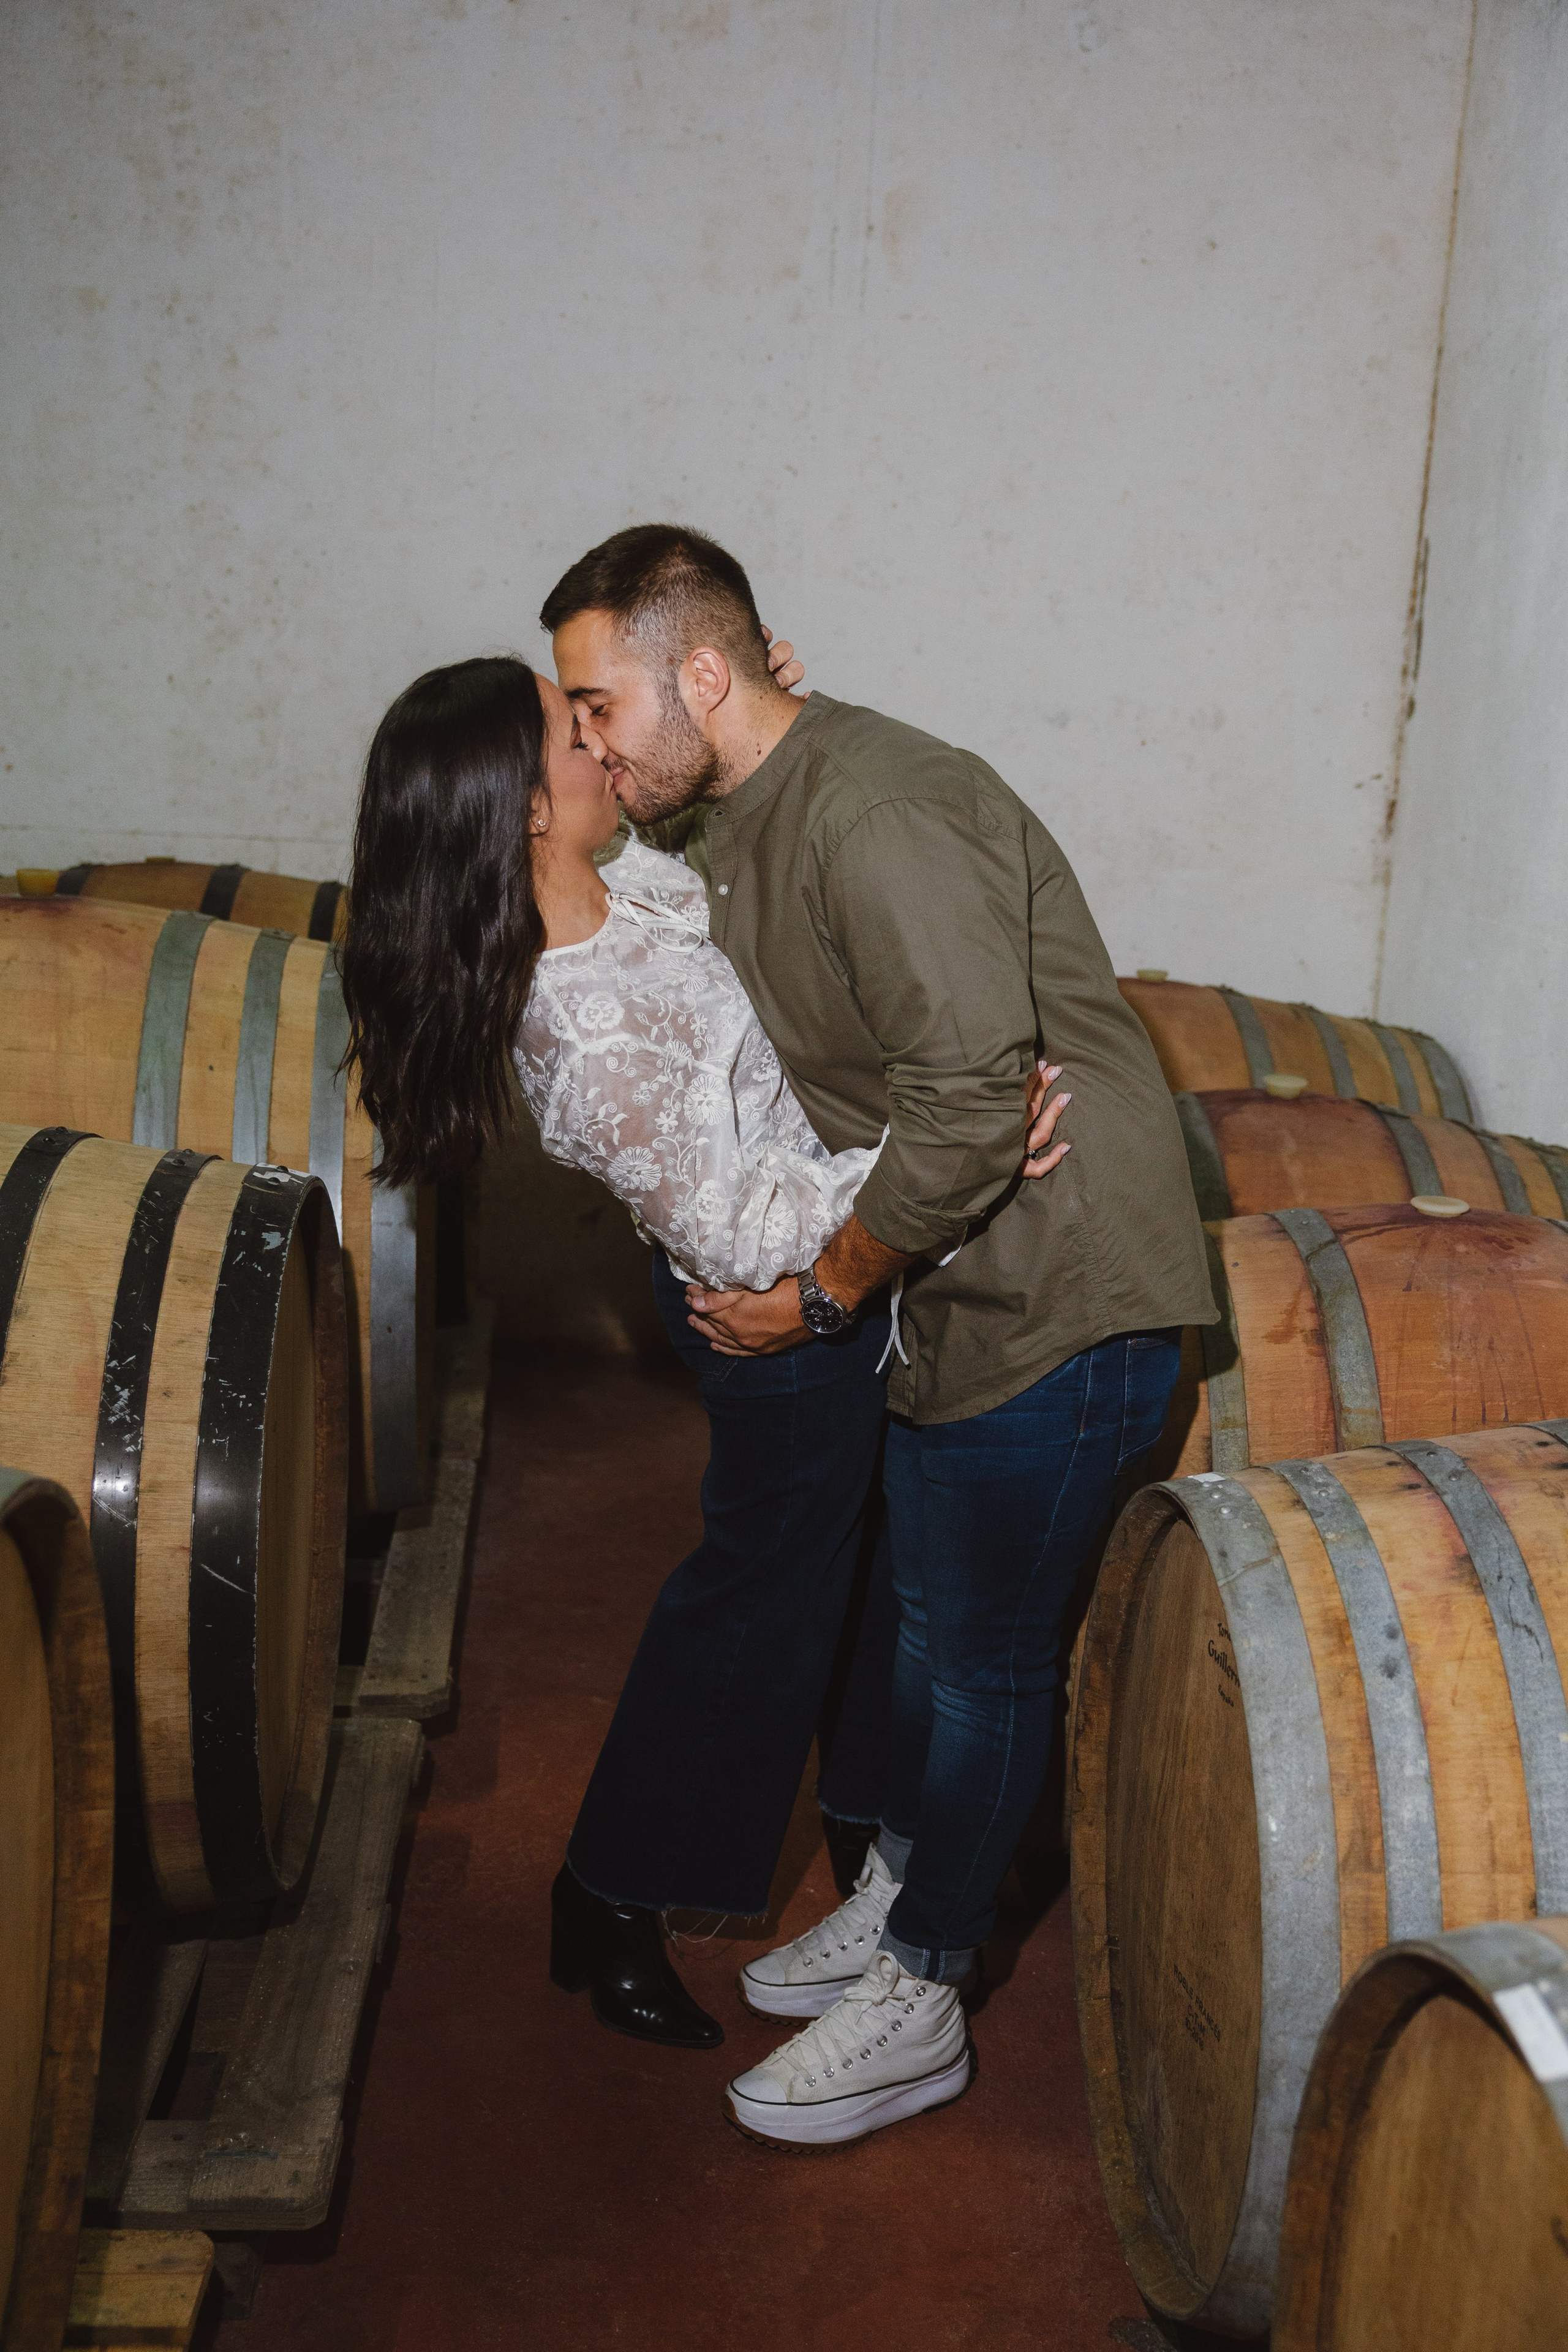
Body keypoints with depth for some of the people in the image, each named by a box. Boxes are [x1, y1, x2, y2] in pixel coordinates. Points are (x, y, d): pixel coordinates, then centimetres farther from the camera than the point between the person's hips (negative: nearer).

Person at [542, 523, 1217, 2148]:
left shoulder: (878, 813, -24)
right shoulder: (749, 823, 10)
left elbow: (969, 1109, -29)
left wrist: (822, 1296, -17)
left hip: (1059, 1290, -10)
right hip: (959, 1284, 10)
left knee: (983, 1657, 4)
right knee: (929, 1625, 21)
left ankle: (916, 2008, 20)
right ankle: (897, 1903, 40)